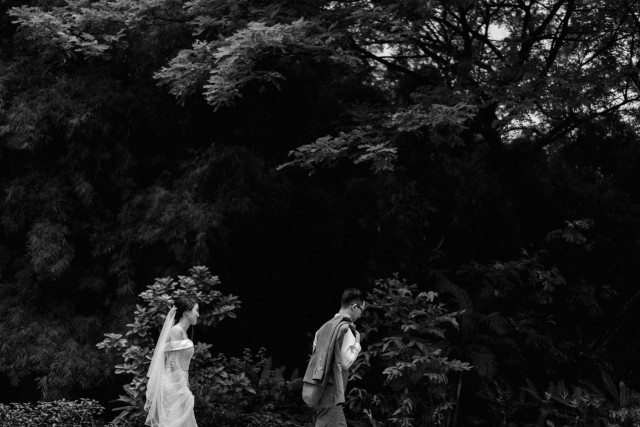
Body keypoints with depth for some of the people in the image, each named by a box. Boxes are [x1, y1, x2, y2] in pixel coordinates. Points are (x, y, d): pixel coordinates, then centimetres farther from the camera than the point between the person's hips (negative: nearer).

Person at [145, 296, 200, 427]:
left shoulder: (182, 332, 16)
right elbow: (174, 363, -17)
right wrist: (183, 390, -18)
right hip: (174, 385, -9)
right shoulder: (177, 331, -13)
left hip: (180, 384, 9)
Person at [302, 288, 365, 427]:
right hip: (331, 392, -9)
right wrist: (357, 344, -2)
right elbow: (346, 362, -13)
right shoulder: (346, 328, -10)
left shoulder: (325, 327, 14)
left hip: (317, 391, 9)